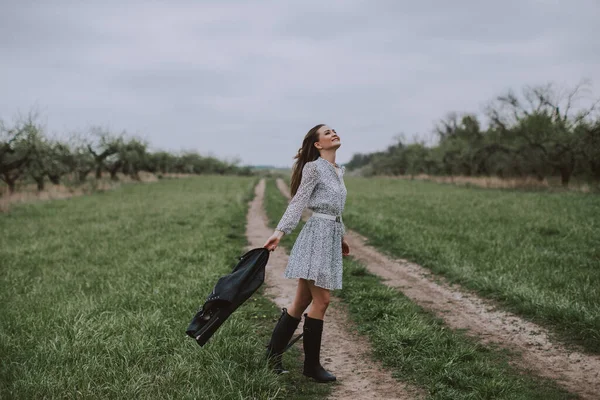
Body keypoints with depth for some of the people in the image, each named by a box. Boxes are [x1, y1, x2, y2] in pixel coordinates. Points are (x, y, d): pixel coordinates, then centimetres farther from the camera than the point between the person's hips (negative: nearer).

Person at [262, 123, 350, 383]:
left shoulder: (339, 170, 18)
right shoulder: (314, 168, -7)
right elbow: (298, 203, -11)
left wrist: (341, 237, 30)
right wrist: (279, 232, -21)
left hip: (332, 235, 8)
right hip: (318, 233, -8)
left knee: (302, 301, 10)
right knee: (321, 300, -7)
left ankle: (273, 353, 19)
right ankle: (311, 365, 3)